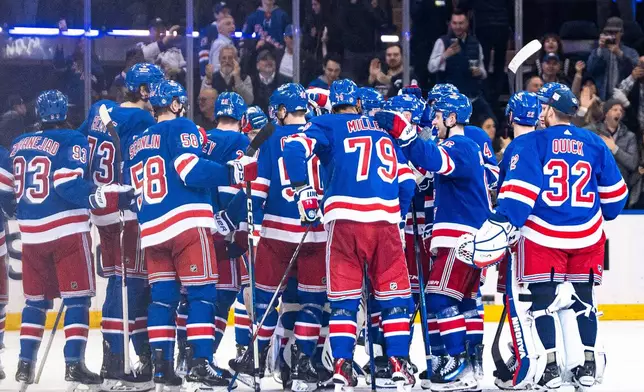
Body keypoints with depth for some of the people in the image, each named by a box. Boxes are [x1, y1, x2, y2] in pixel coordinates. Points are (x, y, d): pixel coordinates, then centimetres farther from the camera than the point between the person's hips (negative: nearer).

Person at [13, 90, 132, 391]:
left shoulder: (19, 145, 10)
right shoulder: (71, 142, -8)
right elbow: (68, 186, -20)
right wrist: (112, 197, -22)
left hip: (31, 233, 6)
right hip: (67, 230, -6)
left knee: (36, 299, 15)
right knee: (77, 298, -1)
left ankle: (25, 365, 12)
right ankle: (74, 364, -10)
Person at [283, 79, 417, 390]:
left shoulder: (327, 126, 10)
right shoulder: (383, 132, 23)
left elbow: (294, 149, -8)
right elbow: (407, 181, 20)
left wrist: (302, 190, -2)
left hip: (345, 218, -2)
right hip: (386, 221, 2)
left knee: (344, 297, 4)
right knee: (393, 295, 9)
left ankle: (342, 367, -5)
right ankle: (398, 364, 1)